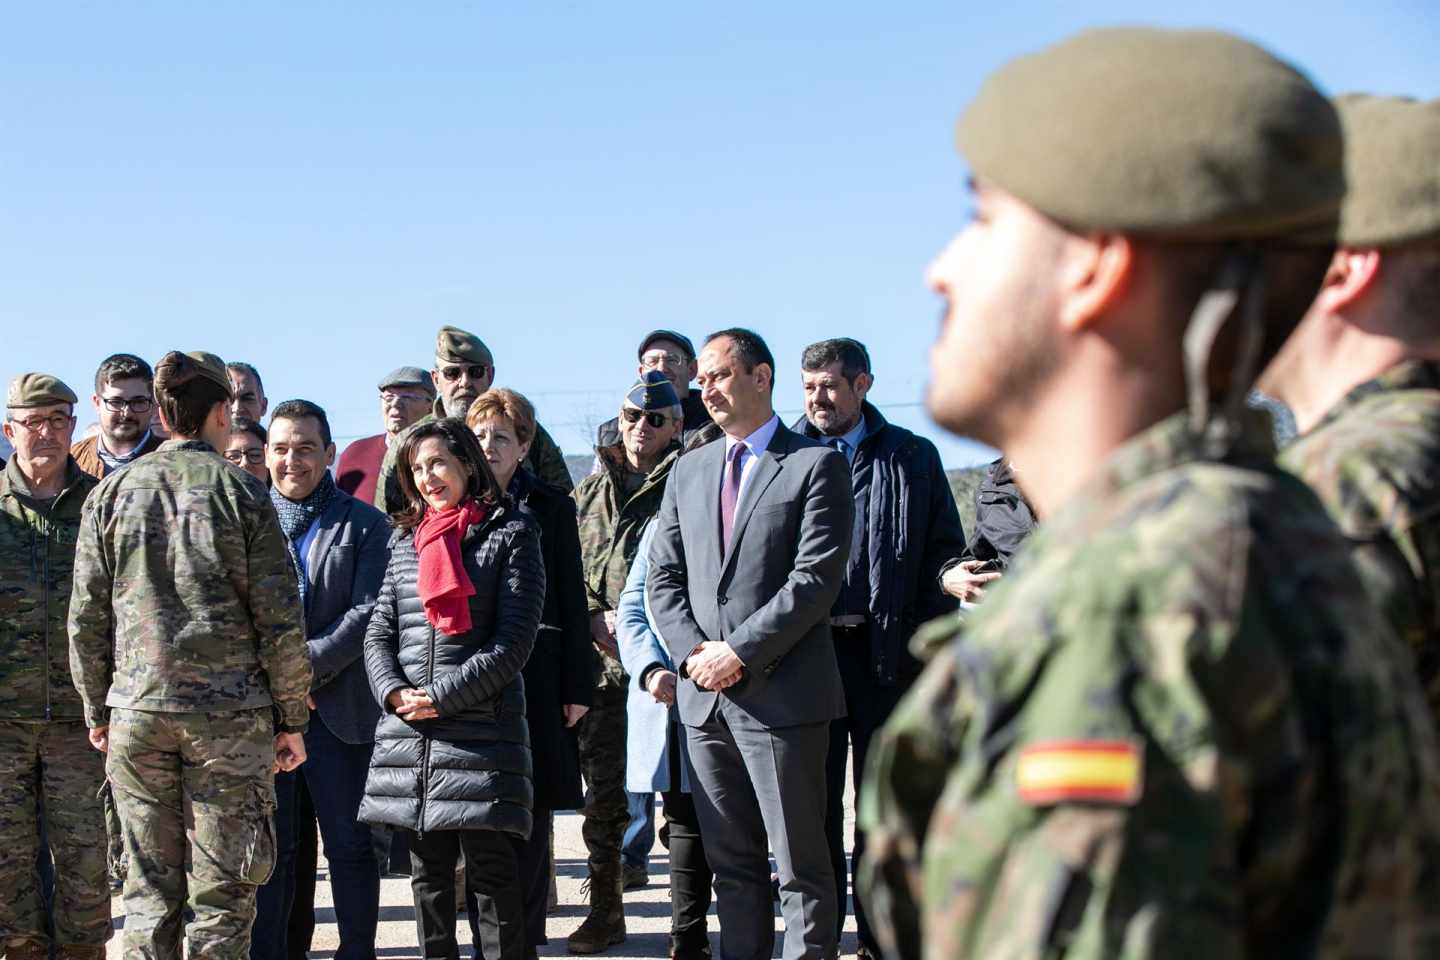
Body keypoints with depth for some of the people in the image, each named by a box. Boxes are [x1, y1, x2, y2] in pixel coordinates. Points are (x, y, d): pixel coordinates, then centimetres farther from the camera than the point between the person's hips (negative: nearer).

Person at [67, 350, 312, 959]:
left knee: (149, 889, 9)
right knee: (222, 892, 3)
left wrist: (97, 710, 16)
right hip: (232, 714, -2)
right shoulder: (241, 492, -2)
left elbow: (88, 617, 6)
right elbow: (280, 619, -4)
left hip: (137, 709, 3)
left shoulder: (112, 493, 5)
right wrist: (291, 719, 3)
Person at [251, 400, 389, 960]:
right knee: (268, 846, 6)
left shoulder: (364, 525, 5)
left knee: (350, 845, 4)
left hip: (338, 708, -2)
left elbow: (368, 611, -5)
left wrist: (308, 665, -14)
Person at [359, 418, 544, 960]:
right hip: (407, 731, 5)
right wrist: (394, 692, -6)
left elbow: (514, 641, -8)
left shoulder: (510, 534, 0)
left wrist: (443, 696, -12)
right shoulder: (406, 543, 16)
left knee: (491, 870, -4)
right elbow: (379, 633, 13)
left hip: (482, 727, -5)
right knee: (427, 870, 11)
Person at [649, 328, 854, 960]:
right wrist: (693, 653, -3)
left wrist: (740, 652, -14)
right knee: (732, 862, 11)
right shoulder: (688, 472, 16)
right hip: (704, 697, 6)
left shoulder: (815, 465, -2)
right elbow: (663, 578, 13)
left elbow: (817, 577, -11)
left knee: (800, 865, -1)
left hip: (781, 695, -5)